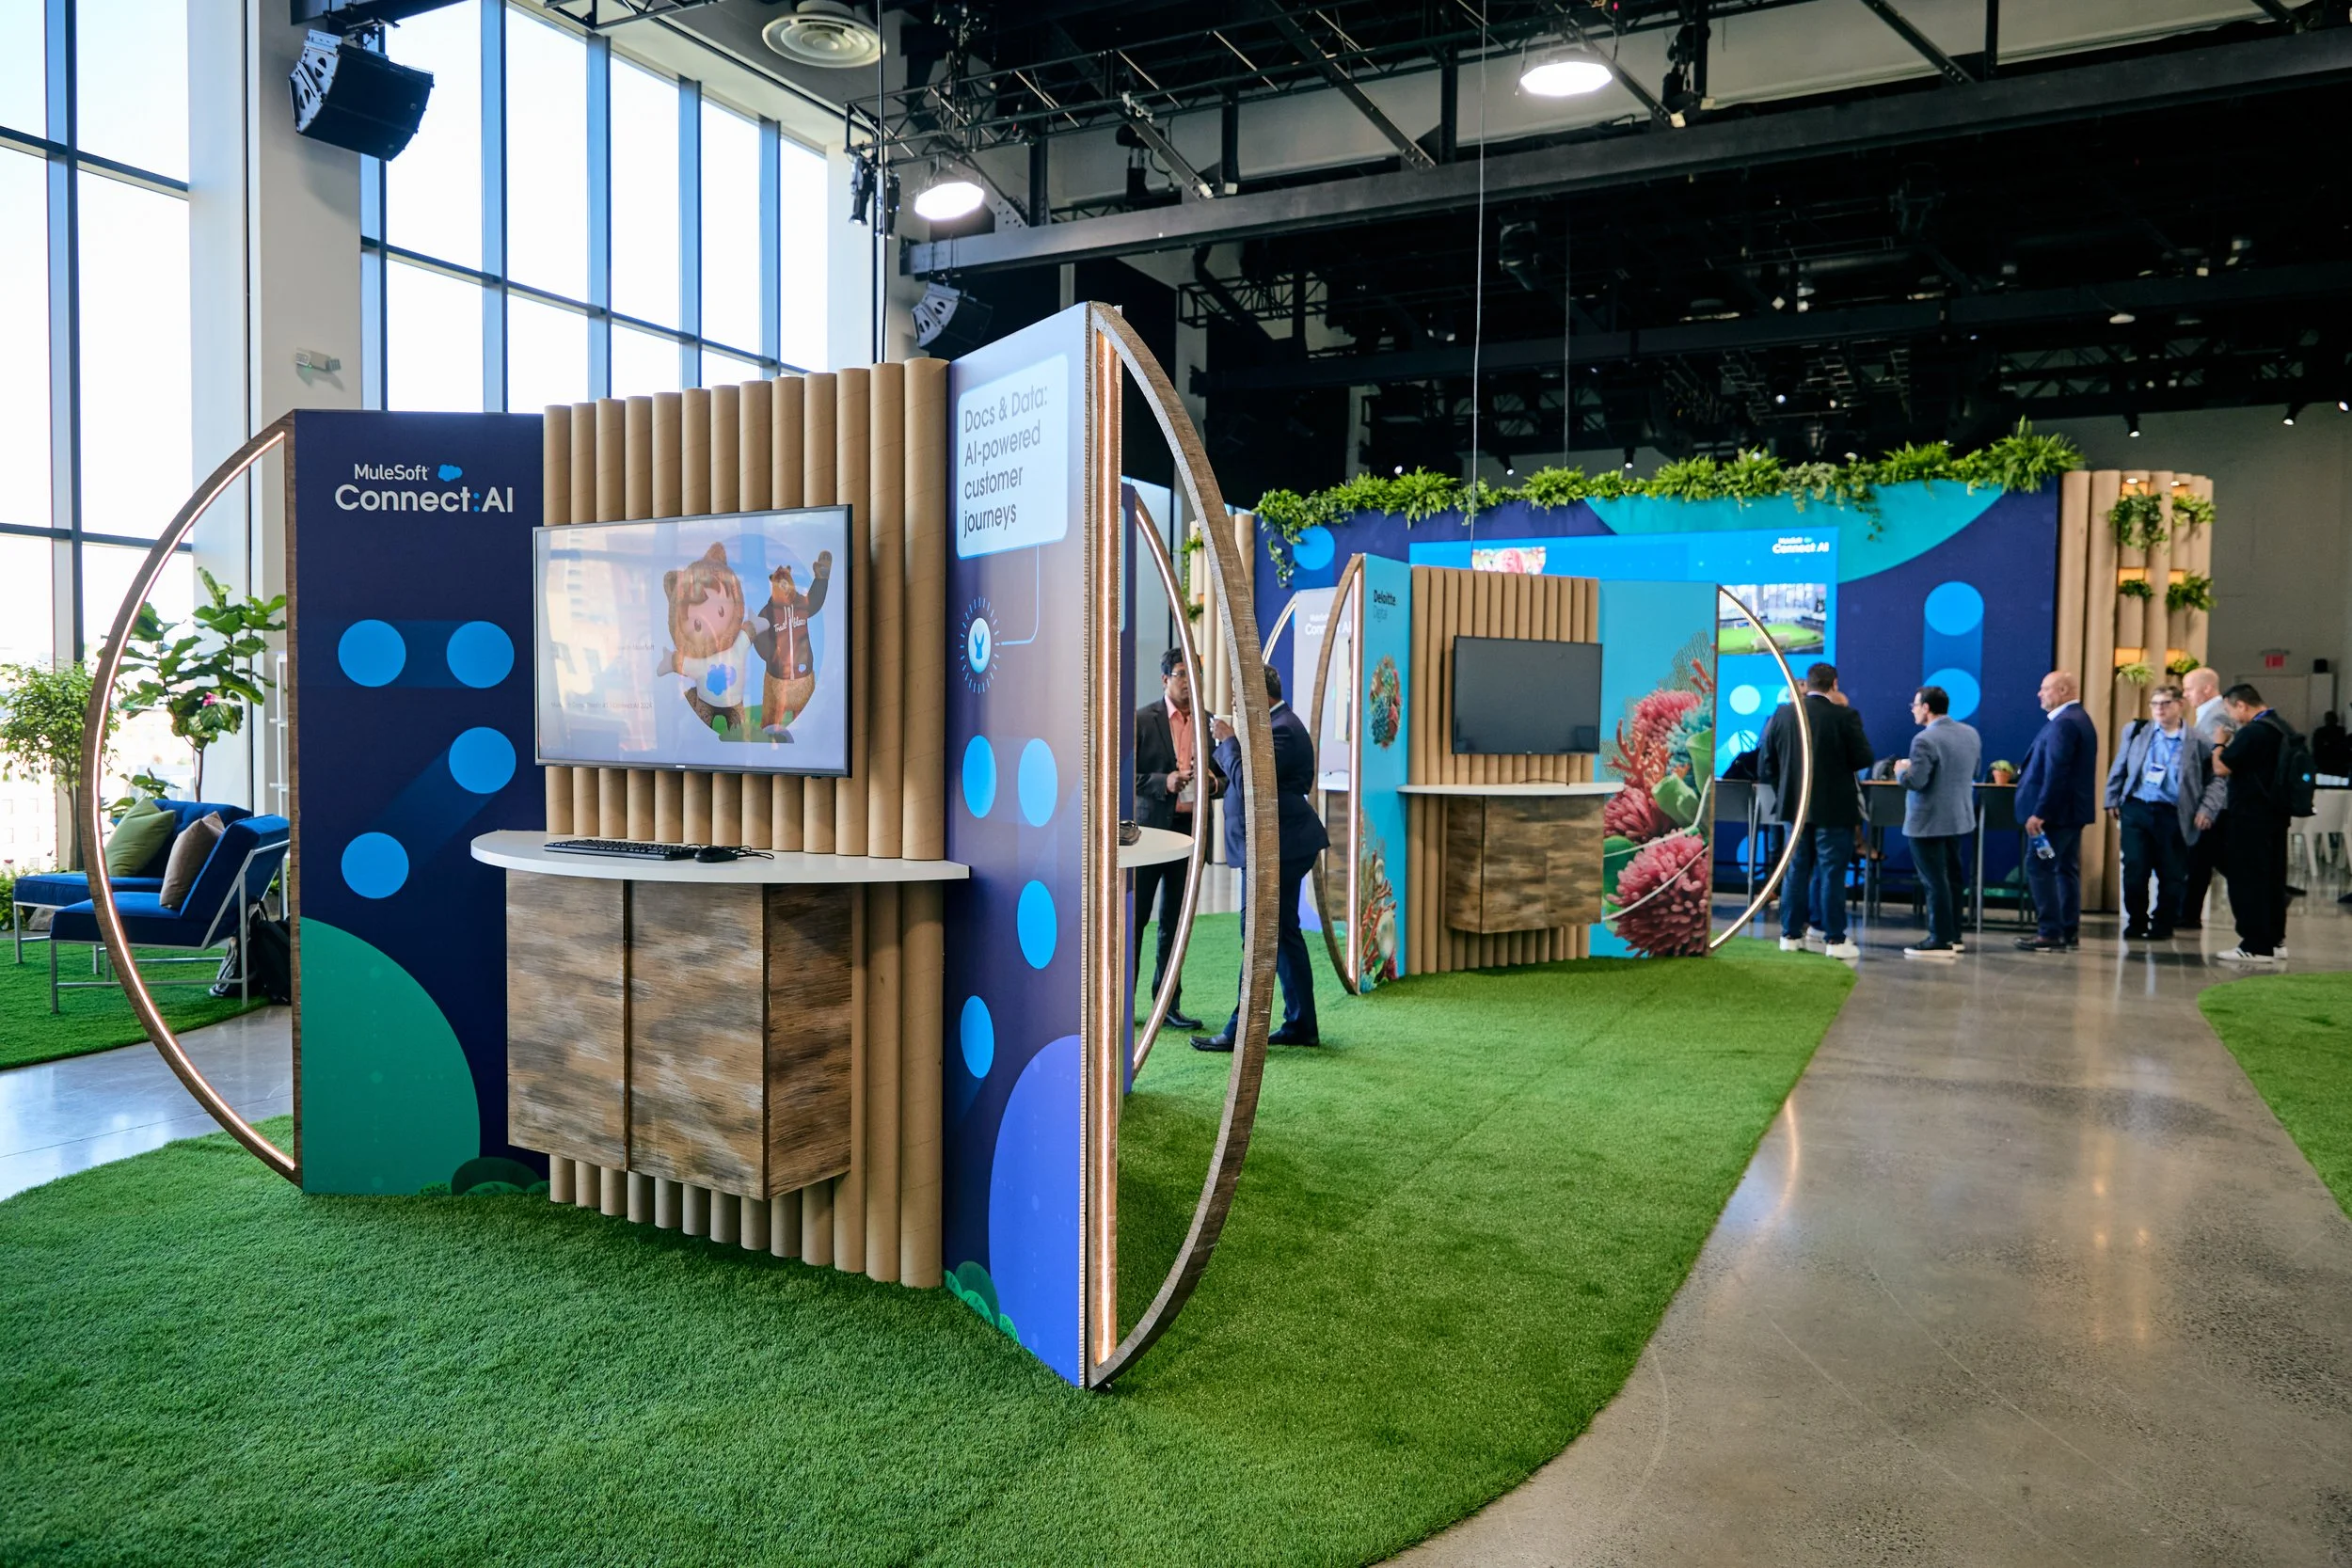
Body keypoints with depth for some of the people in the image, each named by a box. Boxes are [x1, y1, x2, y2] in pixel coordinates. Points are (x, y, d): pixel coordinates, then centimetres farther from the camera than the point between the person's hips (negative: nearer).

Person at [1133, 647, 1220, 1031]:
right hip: (1150, 828, -4)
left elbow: (1224, 775, 16)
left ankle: (1169, 1003, 19)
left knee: (1176, 921, 11)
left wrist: (1215, 783, -6)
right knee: (1133, 916, 1)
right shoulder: (1142, 720, -4)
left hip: (1191, 830, 4)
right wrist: (1163, 782, -20)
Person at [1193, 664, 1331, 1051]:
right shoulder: (1276, 724, 16)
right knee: (1284, 935, 13)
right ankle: (1301, 1026, 20)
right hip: (1282, 846, 11)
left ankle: (1242, 1030, -1)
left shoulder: (1283, 729, -17)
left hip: (1276, 848, -11)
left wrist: (1228, 740, -13)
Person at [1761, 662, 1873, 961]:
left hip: (1796, 805, 4)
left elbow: (1768, 761, 5)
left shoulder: (1782, 714, 0)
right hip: (1834, 807, -4)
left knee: (1797, 869, 11)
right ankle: (1834, 939, 3)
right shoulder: (1845, 716, -13)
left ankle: (1791, 934, 15)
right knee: (1832, 872, 1)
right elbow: (1863, 759, -7)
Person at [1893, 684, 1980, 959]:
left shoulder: (1925, 740, -21)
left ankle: (1941, 941, 1)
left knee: (1935, 882, -2)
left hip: (1928, 822, -8)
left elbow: (1914, 782, -24)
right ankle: (1953, 935, 25)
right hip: (1960, 818, 8)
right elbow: (1972, 772, 16)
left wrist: (1901, 770, -4)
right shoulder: (1971, 734, 6)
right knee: (1952, 878, 17)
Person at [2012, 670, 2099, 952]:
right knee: (2067, 869, 11)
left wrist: (2039, 812, -25)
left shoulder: (2063, 723, -18)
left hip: (2056, 810, -11)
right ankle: (2069, 933, 14)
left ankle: (2050, 933, -8)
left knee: (2039, 867, -8)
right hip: (2072, 808, 11)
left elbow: (2056, 772, -24)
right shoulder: (2078, 719, 16)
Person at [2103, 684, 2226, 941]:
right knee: (2134, 871, -1)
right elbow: (2119, 768, 15)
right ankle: (2136, 923, 14)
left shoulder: (2198, 742, 1)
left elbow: (2217, 779, 5)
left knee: (2171, 876, 4)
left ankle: (2163, 926, 20)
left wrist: (2207, 809, -7)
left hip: (2173, 816, -1)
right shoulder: (2136, 731, 9)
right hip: (2136, 810, 1)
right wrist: (2113, 800, 11)